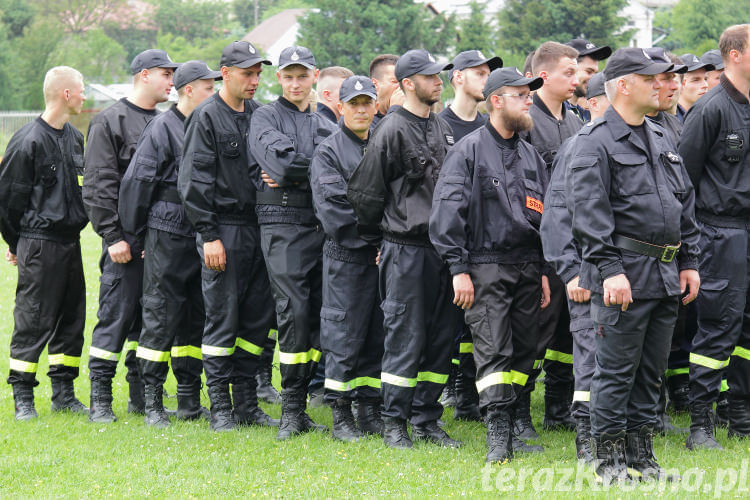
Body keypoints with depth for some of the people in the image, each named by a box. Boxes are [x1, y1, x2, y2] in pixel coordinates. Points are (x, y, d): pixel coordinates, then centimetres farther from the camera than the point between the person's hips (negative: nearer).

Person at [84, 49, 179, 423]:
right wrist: (113, 236, -14)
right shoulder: (110, 122, -4)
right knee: (116, 315, -6)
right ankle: (100, 399, -2)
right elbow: (98, 186, -8)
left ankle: (141, 395, 15)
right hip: (126, 239, -6)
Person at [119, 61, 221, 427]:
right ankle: (152, 402, 0)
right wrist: (136, 235, -4)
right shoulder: (161, 129, -8)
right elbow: (135, 184, -7)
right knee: (161, 316, -4)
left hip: (200, 239, 7)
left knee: (197, 315, 9)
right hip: (167, 236, -7)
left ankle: (189, 399, 16)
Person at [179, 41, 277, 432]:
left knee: (258, 317, 7)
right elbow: (193, 182, -10)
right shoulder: (207, 117, -7)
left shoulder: (259, 115, 13)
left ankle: (246, 404, 15)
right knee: (222, 319, -3)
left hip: (257, 228, 6)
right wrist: (209, 235, -14)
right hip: (224, 231, -6)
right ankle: (220, 408, 3)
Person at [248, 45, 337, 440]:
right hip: (283, 224, -5)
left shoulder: (324, 125, 20)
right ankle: (291, 410, -9)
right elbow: (280, 161, -12)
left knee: (319, 314, 2)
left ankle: (297, 406, 8)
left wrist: (293, 175, -7)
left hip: (322, 225, 5)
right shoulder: (266, 117, 6)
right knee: (294, 311, -13)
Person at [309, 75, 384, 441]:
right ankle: (341, 417, 2)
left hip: (383, 255, 5)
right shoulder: (328, 152, -2)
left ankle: (370, 411, 14)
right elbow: (332, 207, -10)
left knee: (377, 338, 7)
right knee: (344, 339, -4)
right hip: (347, 256, -5)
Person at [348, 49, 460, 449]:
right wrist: (378, 239, 1)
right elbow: (365, 191, -6)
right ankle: (394, 423, 3)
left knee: (440, 338, 8)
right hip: (405, 250, -7)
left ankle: (426, 421, 15)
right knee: (406, 338, -5)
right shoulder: (392, 131, -9)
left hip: (441, 247, 7)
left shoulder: (443, 129, 14)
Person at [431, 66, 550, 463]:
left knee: (524, 351, 5)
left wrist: (544, 272, 17)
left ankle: (514, 425, 14)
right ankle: (498, 435, -12)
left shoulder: (531, 156, 17)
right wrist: (458, 269, -12)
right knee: (492, 350, -10)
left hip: (528, 267, 6)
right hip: (486, 267, -6)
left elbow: (546, 218, 22)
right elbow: (448, 211, -6)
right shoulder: (468, 151, -2)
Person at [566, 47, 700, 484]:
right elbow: (589, 213, -16)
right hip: (625, 275, -8)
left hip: (666, 276, 8)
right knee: (617, 369, -3)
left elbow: (685, 204, 22)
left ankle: (641, 456, 20)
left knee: (652, 370, 12)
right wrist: (610, 269, -22)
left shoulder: (662, 141, 17)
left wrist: (689, 262, 15)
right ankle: (610, 460, 3)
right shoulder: (595, 143, -8)